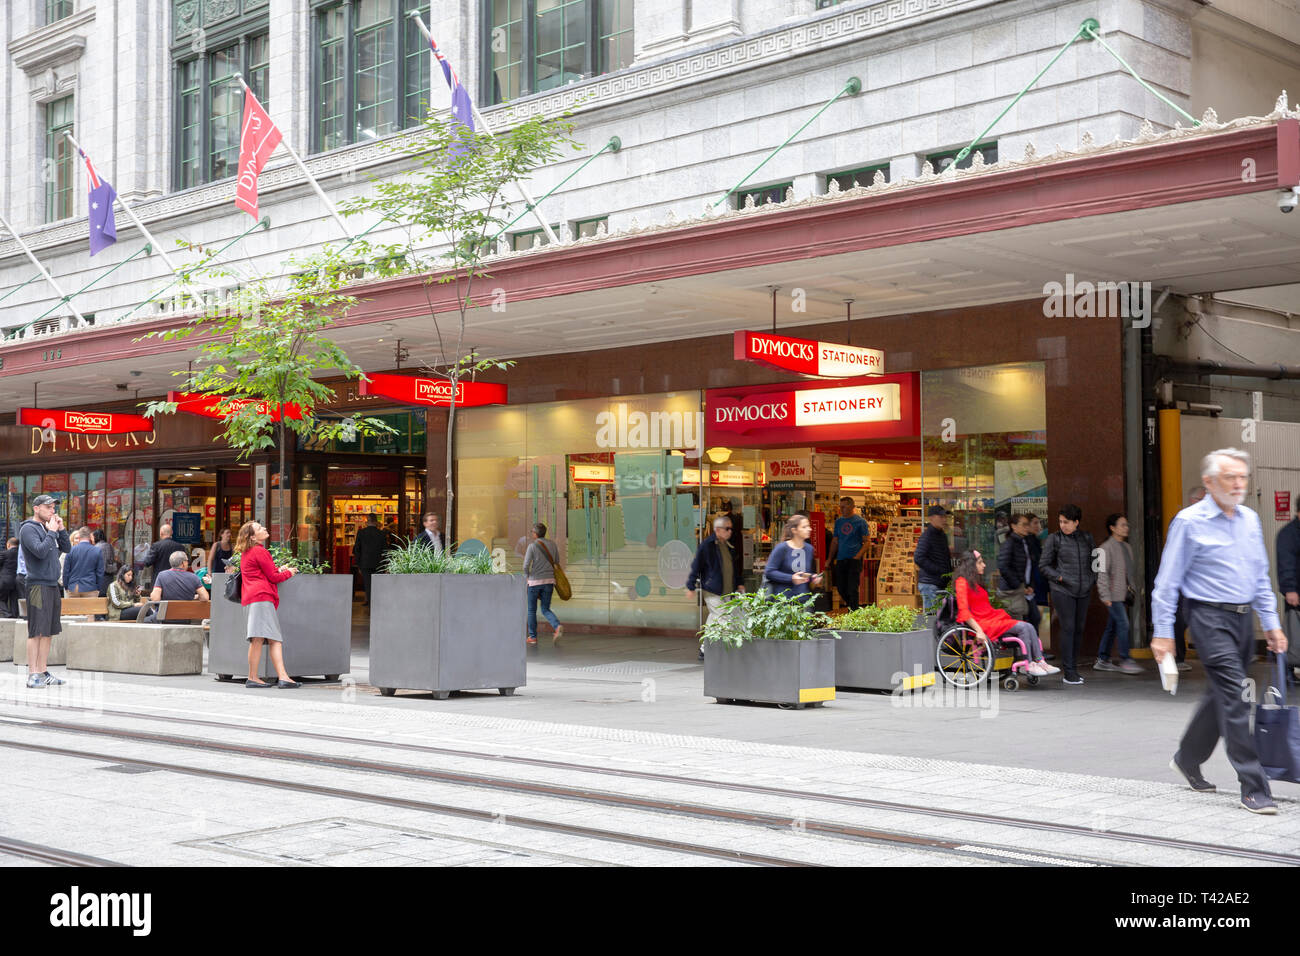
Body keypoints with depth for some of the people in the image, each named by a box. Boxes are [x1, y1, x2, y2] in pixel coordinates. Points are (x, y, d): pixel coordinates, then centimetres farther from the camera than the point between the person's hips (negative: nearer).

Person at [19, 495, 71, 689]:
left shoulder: (49, 528, 17)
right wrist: (51, 532, -11)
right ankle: (33, 675, -6)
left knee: (49, 632, 10)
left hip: (52, 585, 8)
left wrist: (61, 529, 6)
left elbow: (67, 548, 17)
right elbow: (40, 551, -20)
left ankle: (43, 672, 15)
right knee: (37, 632, -8)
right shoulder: (28, 529, -7)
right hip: (38, 584, -8)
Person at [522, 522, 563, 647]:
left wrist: (526, 577, 6)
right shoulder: (552, 544, 4)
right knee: (545, 610, 11)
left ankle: (533, 637, 14)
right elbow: (557, 562, 13)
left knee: (532, 610, 12)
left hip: (535, 581, -4)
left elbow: (526, 566, -13)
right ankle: (557, 627, -17)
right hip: (549, 581, 4)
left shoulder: (532, 546, -10)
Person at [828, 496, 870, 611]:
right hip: (840, 560, 5)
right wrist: (830, 559, 13)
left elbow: (867, 541, -4)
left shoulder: (860, 521, -2)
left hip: (854, 559, -5)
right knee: (841, 588, 6)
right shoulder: (838, 521, 12)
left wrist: (858, 556, -15)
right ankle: (851, 607, 26)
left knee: (852, 589, -9)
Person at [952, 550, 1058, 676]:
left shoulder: (975, 582, 23)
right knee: (1023, 627, -21)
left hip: (993, 617, 9)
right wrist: (979, 631, -24)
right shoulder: (962, 582, -7)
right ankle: (1028, 665, -16)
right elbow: (963, 610, -17)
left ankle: (1040, 662, -16)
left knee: (1029, 627, -11)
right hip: (983, 623, -9)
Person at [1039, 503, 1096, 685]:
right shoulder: (1054, 539, -3)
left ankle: (1074, 669, 16)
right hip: (1062, 590, -4)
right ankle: (1068, 673, -7)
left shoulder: (1086, 537, 8)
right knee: (1068, 628, -9)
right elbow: (1043, 565, -1)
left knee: (1079, 629, 7)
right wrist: (1060, 578, -12)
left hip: (1083, 591, 5)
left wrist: (1092, 578, 7)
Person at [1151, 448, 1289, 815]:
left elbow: (1260, 576, 19)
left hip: (1243, 618, 7)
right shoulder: (1190, 522, -7)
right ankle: (1253, 788, -9)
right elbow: (1167, 581, -6)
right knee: (1234, 700, -11)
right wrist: (1163, 632, -8)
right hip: (1210, 617, -7)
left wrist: (1271, 622, 14)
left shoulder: (1250, 520, 11)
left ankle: (1187, 760, 35)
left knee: (1220, 695, 16)